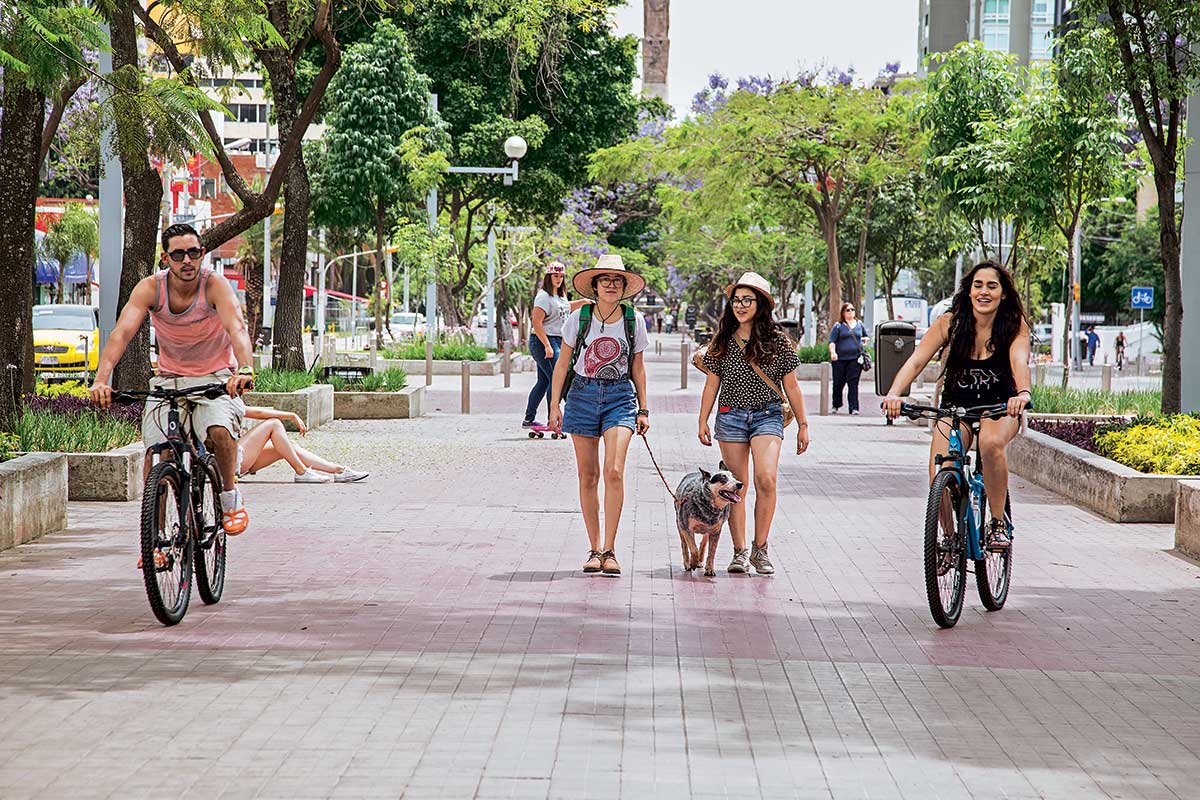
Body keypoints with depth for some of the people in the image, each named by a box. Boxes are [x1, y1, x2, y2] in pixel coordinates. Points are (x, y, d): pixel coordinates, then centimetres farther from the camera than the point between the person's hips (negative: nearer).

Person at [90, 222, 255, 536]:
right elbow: (121, 333, -26)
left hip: (216, 378, -2)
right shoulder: (150, 288, -14)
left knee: (220, 431, -31)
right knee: (154, 453, -12)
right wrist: (101, 379, -43)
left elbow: (237, 329, -35)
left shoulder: (215, 284, -19)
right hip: (169, 379, 2)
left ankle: (230, 498, -4)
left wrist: (246, 370, -55)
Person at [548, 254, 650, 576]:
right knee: (588, 476, 3)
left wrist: (643, 410, 11)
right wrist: (554, 405, 4)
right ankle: (594, 549, 12)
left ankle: (609, 550, -13)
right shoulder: (579, 318, 0)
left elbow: (638, 368, 12)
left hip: (620, 396, -1)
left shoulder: (634, 320, 3)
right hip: (583, 395, 1)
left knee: (614, 471, -16)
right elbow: (562, 364, 7)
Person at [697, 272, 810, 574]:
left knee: (765, 479, -19)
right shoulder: (723, 342, 7)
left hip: (767, 415, -2)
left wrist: (803, 425, 8)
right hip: (730, 416, 2)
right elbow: (712, 384, 12)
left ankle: (760, 549, -8)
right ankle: (740, 551, 7)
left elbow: (791, 386, 7)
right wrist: (703, 421, 8)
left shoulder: (778, 342, 3)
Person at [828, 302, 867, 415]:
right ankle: (836, 406, 24)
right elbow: (832, 341, -5)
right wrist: (833, 352, -20)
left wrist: (865, 340, 11)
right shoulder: (838, 326, 2)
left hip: (855, 359, 1)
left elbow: (866, 336, 30)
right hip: (840, 359, -1)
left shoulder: (859, 325, 12)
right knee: (838, 383, 7)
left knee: (853, 383, -5)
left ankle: (854, 408, -7)